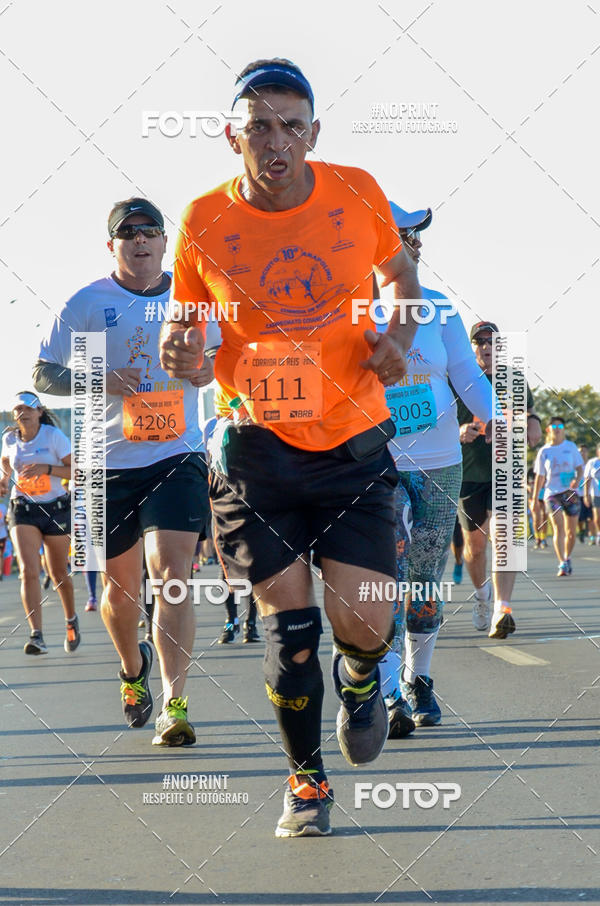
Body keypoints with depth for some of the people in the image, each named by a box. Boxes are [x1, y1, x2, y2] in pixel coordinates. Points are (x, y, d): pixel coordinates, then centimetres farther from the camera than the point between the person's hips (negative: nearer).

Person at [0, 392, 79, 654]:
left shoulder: (54, 435, -10)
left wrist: (46, 468, -24)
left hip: (55, 509, -1)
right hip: (23, 510, 1)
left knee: (58, 575, 12)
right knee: (28, 571, -18)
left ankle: (71, 621, 40)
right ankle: (37, 636, -24)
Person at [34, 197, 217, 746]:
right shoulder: (87, 303, 1)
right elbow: (44, 374, 1)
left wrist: (213, 366, -3)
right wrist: (98, 381, -17)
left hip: (177, 457, 0)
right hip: (110, 464, 0)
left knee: (171, 573, -17)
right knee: (120, 586, 11)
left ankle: (174, 706, -18)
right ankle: (134, 669, 41)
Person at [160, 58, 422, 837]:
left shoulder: (358, 194, -4)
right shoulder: (204, 220, -6)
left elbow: (401, 274, 15)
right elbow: (188, 323, 7)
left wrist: (399, 336, -4)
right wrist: (181, 350, -16)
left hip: (353, 440, 1)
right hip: (257, 443, 0)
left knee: (361, 619, -8)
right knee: (288, 621, -3)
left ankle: (361, 676, 32)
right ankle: (306, 780, 21)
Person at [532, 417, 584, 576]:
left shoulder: (570, 447, 7)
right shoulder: (544, 452, 6)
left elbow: (580, 468, 8)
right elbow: (540, 477, 10)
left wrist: (577, 479, -14)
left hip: (570, 492, 1)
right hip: (552, 493, -1)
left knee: (571, 531, 5)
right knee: (558, 528, -17)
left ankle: (567, 559, 29)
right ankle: (562, 564, -23)